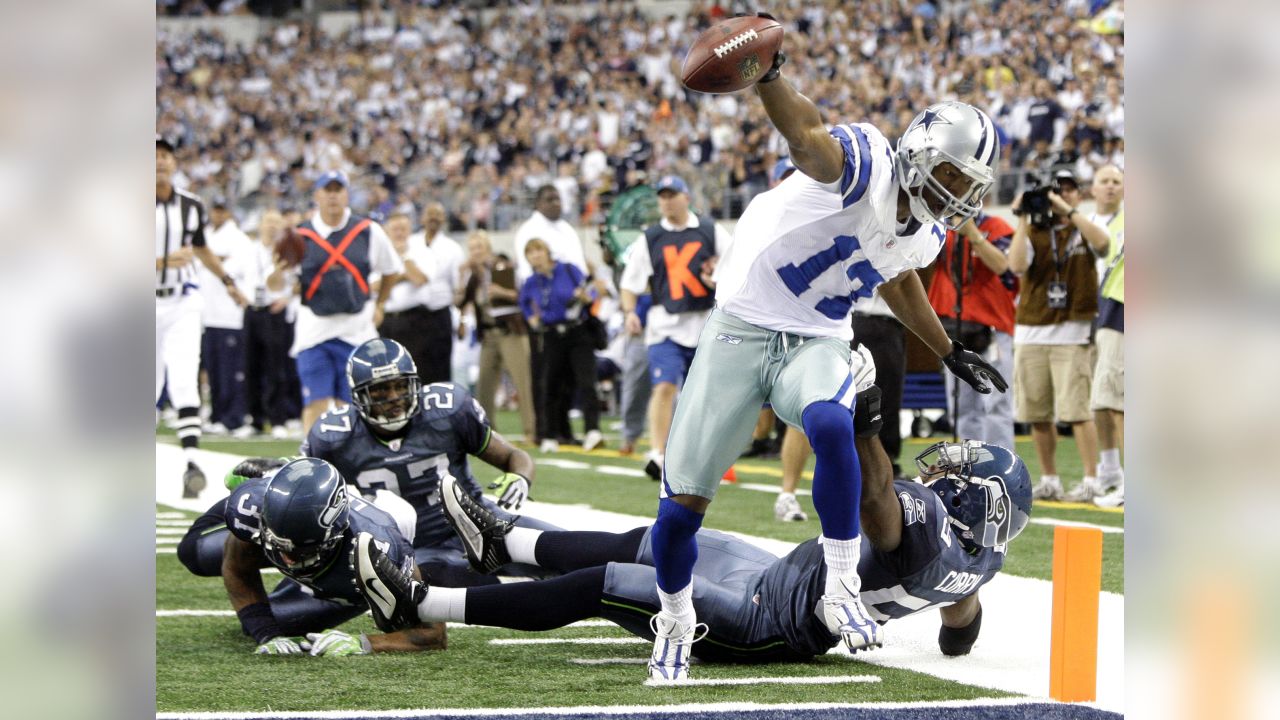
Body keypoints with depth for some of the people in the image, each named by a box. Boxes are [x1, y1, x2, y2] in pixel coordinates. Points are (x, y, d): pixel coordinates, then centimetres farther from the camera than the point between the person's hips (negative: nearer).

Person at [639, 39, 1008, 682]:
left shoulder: (925, 235, 3)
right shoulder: (865, 166, -21)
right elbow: (809, 137, -44)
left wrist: (951, 353, 35)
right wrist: (766, 73, -65)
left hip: (816, 345, 4)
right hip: (741, 332, -4)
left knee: (831, 426, -34)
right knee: (682, 503, -1)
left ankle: (841, 592, -22)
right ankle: (674, 624, 28)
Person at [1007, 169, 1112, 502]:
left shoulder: (1084, 229, 6)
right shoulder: (1034, 232, 9)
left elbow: (1102, 242, -18)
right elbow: (1017, 266, -9)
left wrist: (1066, 210, -19)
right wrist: (1023, 220, -10)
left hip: (1072, 334, -3)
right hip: (1031, 332, 3)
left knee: (1076, 410, -13)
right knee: (1037, 414, 6)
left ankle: (1091, 481, -11)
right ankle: (1049, 481, 17)